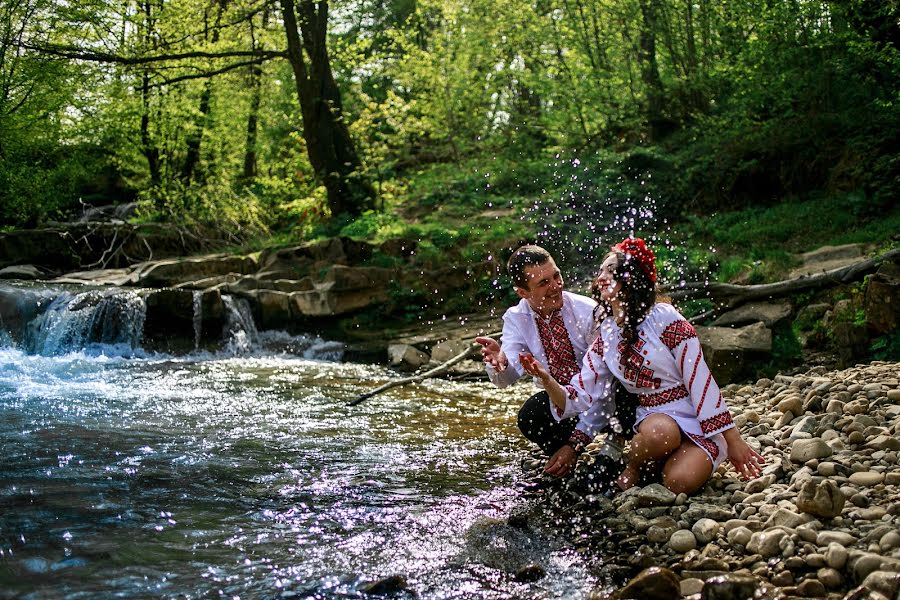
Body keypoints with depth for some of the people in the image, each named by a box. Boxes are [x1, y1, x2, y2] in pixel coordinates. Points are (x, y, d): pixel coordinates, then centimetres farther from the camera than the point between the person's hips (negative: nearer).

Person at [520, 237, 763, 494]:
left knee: (680, 482, -32)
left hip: (699, 423, -4)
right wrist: (545, 378, -18)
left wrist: (732, 440, -11)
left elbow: (700, 381, -11)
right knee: (657, 430, -33)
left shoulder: (663, 317, -10)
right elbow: (577, 400, 2)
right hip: (653, 419, 4)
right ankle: (633, 468, -3)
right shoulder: (604, 338, 6)